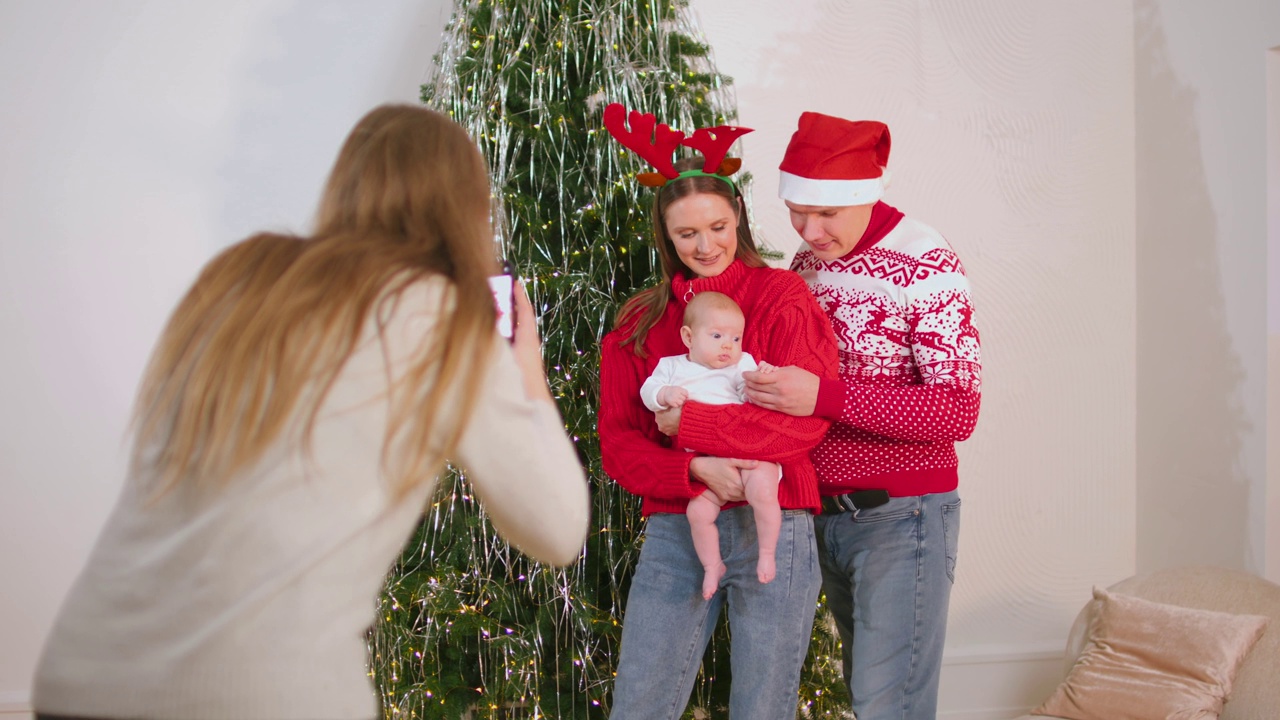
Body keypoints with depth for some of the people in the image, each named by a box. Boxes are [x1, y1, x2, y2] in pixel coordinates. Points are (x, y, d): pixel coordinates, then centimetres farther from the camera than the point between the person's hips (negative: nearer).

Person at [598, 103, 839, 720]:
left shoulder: (780, 295, 0)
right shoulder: (640, 323, 10)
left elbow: (807, 418, -10)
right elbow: (617, 442, 5)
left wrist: (689, 422, -11)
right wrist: (696, 469, -14)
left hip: (770, 529, -3)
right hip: (674, 528, 3)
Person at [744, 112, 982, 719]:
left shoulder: (926, 265, -12)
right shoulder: (804, 265, 8)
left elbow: (958, 410, -18)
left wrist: (824, 397, -27)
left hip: (902, 513, -6)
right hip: (825, 511, 7)